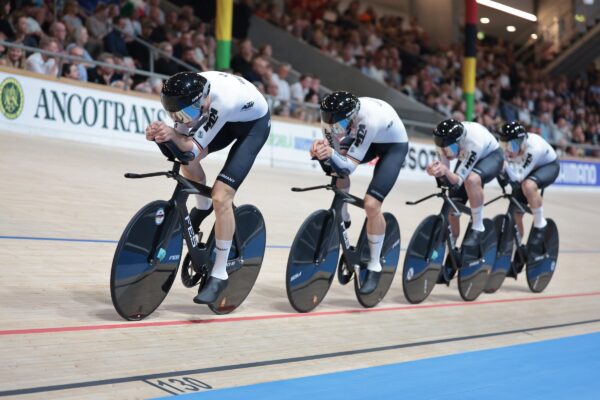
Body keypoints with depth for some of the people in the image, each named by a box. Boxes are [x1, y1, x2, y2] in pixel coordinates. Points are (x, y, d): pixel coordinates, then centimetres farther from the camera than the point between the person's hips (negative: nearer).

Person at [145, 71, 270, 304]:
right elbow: (183, 137, -18)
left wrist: (172, 135, -53)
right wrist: (161, 134, -38)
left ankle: (219, 275, -5)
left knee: (221, 198, -16)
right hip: (229, 119, 7)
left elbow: (195, 148, -35)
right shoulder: (187, 93, -24)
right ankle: (203, 207, 21)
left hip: (254, 123, -7)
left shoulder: (223, 100, -41)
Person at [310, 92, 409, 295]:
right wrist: (321, 150, -38)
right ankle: (343, 218, 4)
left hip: (394, 145, -6)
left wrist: (330, 155, -57)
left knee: (371, 205, -19)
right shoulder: (333, 116, -25)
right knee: (336, 162, -20)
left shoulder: (368, 119, -42)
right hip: (366, 139, 7)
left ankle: (374, 266, -1)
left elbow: (349, 166, -39)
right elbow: (334, 153, -17)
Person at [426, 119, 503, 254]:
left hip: (491, 156, -5)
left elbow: (458, 180, -37)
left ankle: (478, 228, -23)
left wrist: (446, 171, -57)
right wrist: (438, 171, -40)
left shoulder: (473, 142, -42)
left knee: (471, 180, -39)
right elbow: (449, 179, -18)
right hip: (467, 159, 5)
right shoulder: (444, 140, -26)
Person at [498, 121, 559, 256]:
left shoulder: (534, 147, -38)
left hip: (549, 166, -5)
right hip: (529, 169, 5)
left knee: (528, 185, -38)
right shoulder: (504, 148, -25)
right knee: (516, 213, -2)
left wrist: (506, 164, -50)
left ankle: (540, 225, -18)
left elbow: (518, 177, -39)